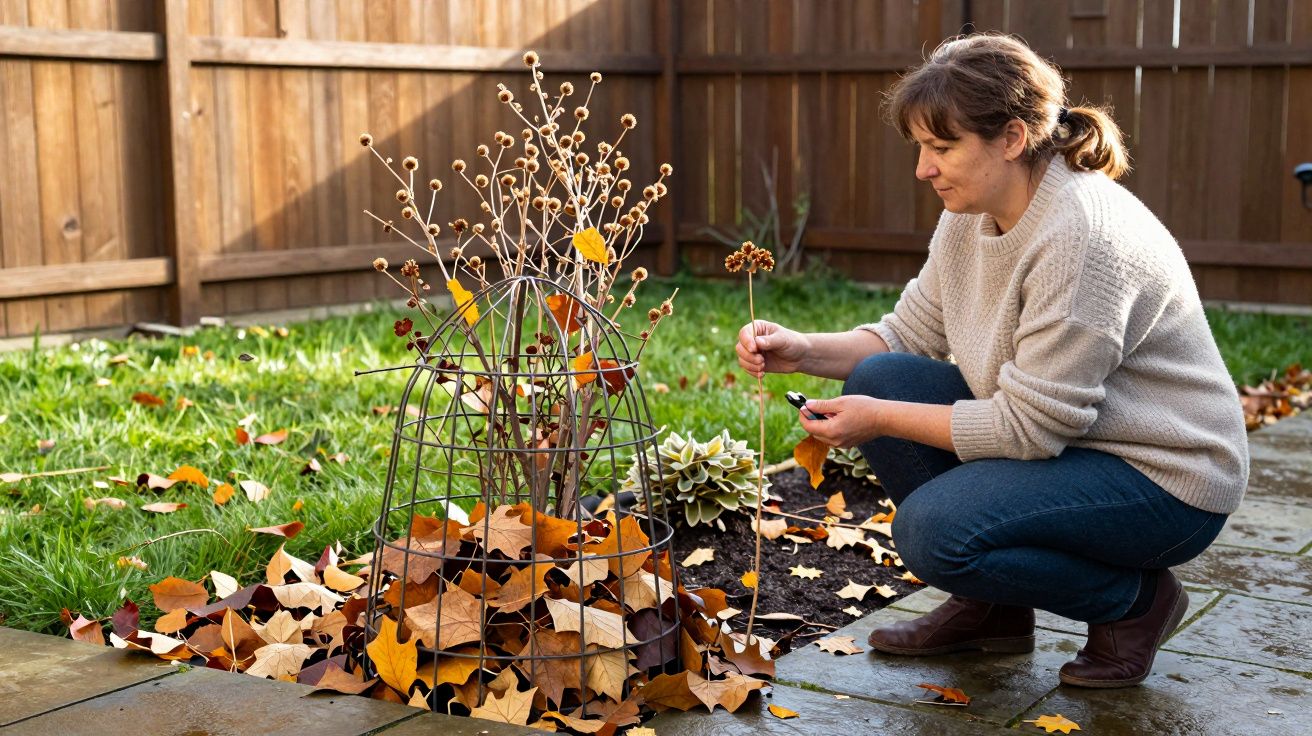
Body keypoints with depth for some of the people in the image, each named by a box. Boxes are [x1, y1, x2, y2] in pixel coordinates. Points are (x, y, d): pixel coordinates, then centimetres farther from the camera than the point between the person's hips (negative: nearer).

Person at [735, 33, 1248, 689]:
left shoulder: (1080, 237, -28)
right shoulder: (970, 215, -1)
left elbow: (1030, 427, -27)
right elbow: (909, 334, 6)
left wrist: (881, 420, -23)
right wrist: (802, 351, -10)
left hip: (1166, 478, -9)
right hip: (1053, 432, 9)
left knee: (933, 530, -26)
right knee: (880, 379, -6)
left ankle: (1136, 601, 0)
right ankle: (990, 609, 7)